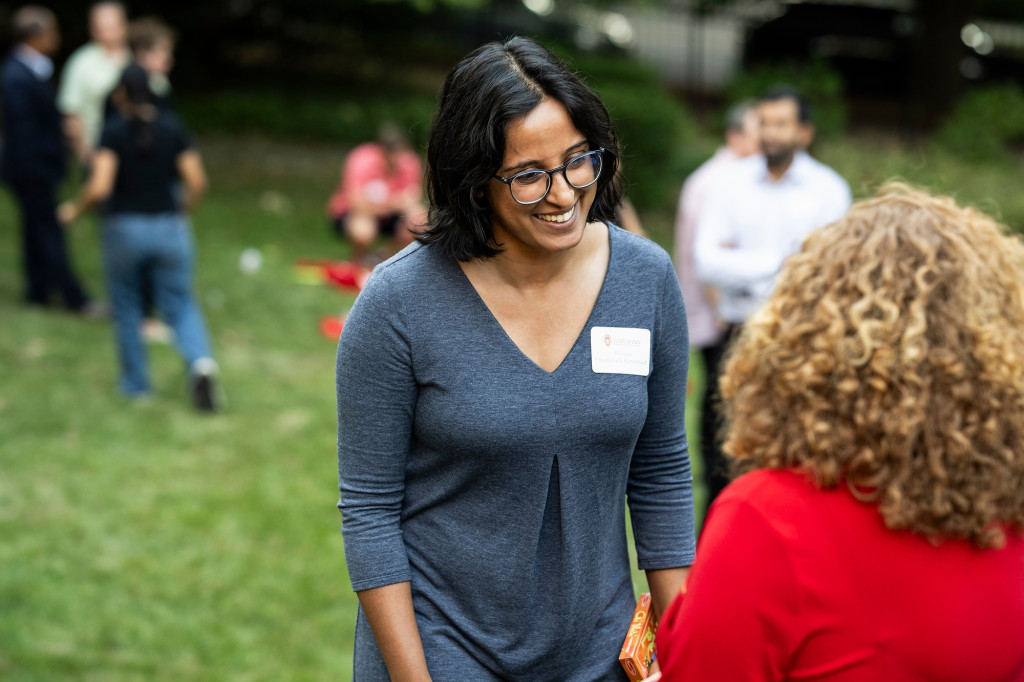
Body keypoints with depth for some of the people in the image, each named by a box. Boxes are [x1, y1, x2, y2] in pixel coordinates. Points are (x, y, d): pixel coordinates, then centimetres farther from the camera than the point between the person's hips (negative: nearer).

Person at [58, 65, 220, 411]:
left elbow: (99, 187, -18)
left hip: (124, 229, -2)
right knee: (180, 305, 8)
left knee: (127, 309, 15)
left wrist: (75, 207, 0)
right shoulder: (173, 128, -1)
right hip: (169, 228, 2)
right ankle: (200, 361, -18)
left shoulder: (114, 133, -10)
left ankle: (136, 384, 23)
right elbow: (197, 182, -3)